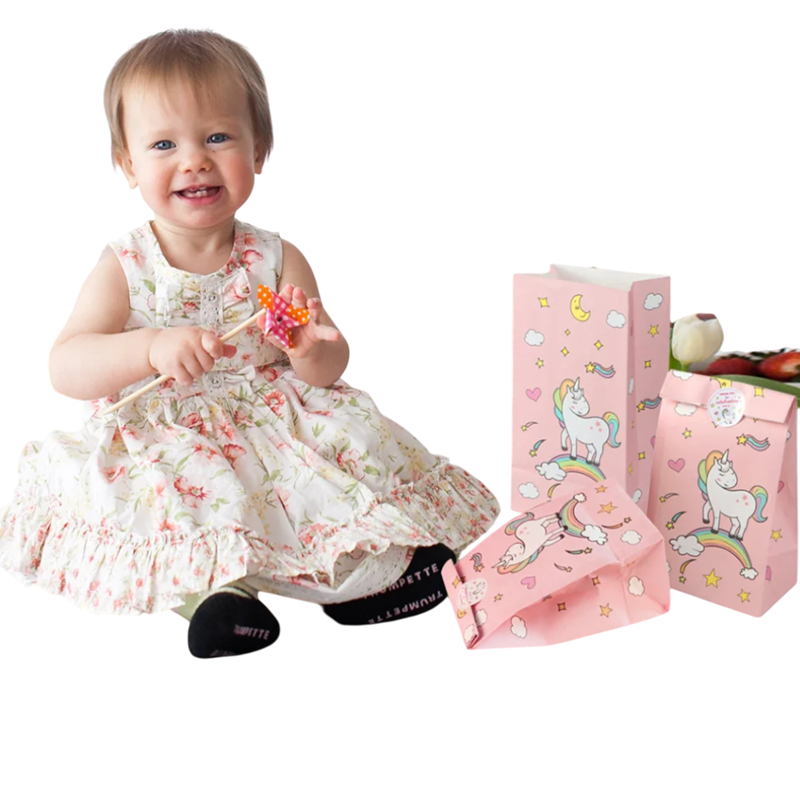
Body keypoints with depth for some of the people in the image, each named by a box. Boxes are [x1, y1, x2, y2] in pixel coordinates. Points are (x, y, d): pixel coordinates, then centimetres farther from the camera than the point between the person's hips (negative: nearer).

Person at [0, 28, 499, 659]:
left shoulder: (278, 262, 1)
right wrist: (151, 349, -32)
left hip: (276, 434, 2)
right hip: (159, 451, -2)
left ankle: (363, 567, -5)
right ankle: (216, 589, -23)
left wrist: (312, 352, -25)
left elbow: (330, 371, 1)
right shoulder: (124, 269, -3)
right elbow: (65, 369, -14)